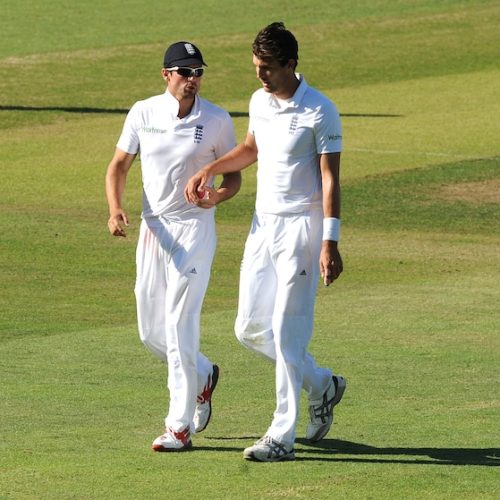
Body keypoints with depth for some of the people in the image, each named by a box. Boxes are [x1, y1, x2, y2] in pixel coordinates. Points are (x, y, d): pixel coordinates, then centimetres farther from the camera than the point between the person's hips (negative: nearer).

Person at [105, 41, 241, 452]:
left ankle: (180, 426, -7)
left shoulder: (217, 121, -5)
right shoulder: (143, 113, 1)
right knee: (151, 331, 9)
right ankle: (202, 376, 38)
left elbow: (234, 175, 3)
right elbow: (119, 165, 5)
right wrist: (115, 208, -13)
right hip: (153, 228, 4)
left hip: (195, 229, -4)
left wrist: (218, 195, -20)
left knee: (180, 326, -11)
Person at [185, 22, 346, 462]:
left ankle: (282, 437, -4)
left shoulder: (320, 112, -13)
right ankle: (321, 385, 27)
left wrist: (330, 242, -20)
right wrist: (209, 169, 12)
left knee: (287, 331, -8)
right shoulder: (260, 101, 8)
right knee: (250, 328, 7)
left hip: (300, 228, -8)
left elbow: (330, 180, -14)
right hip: (263, 225, 8)